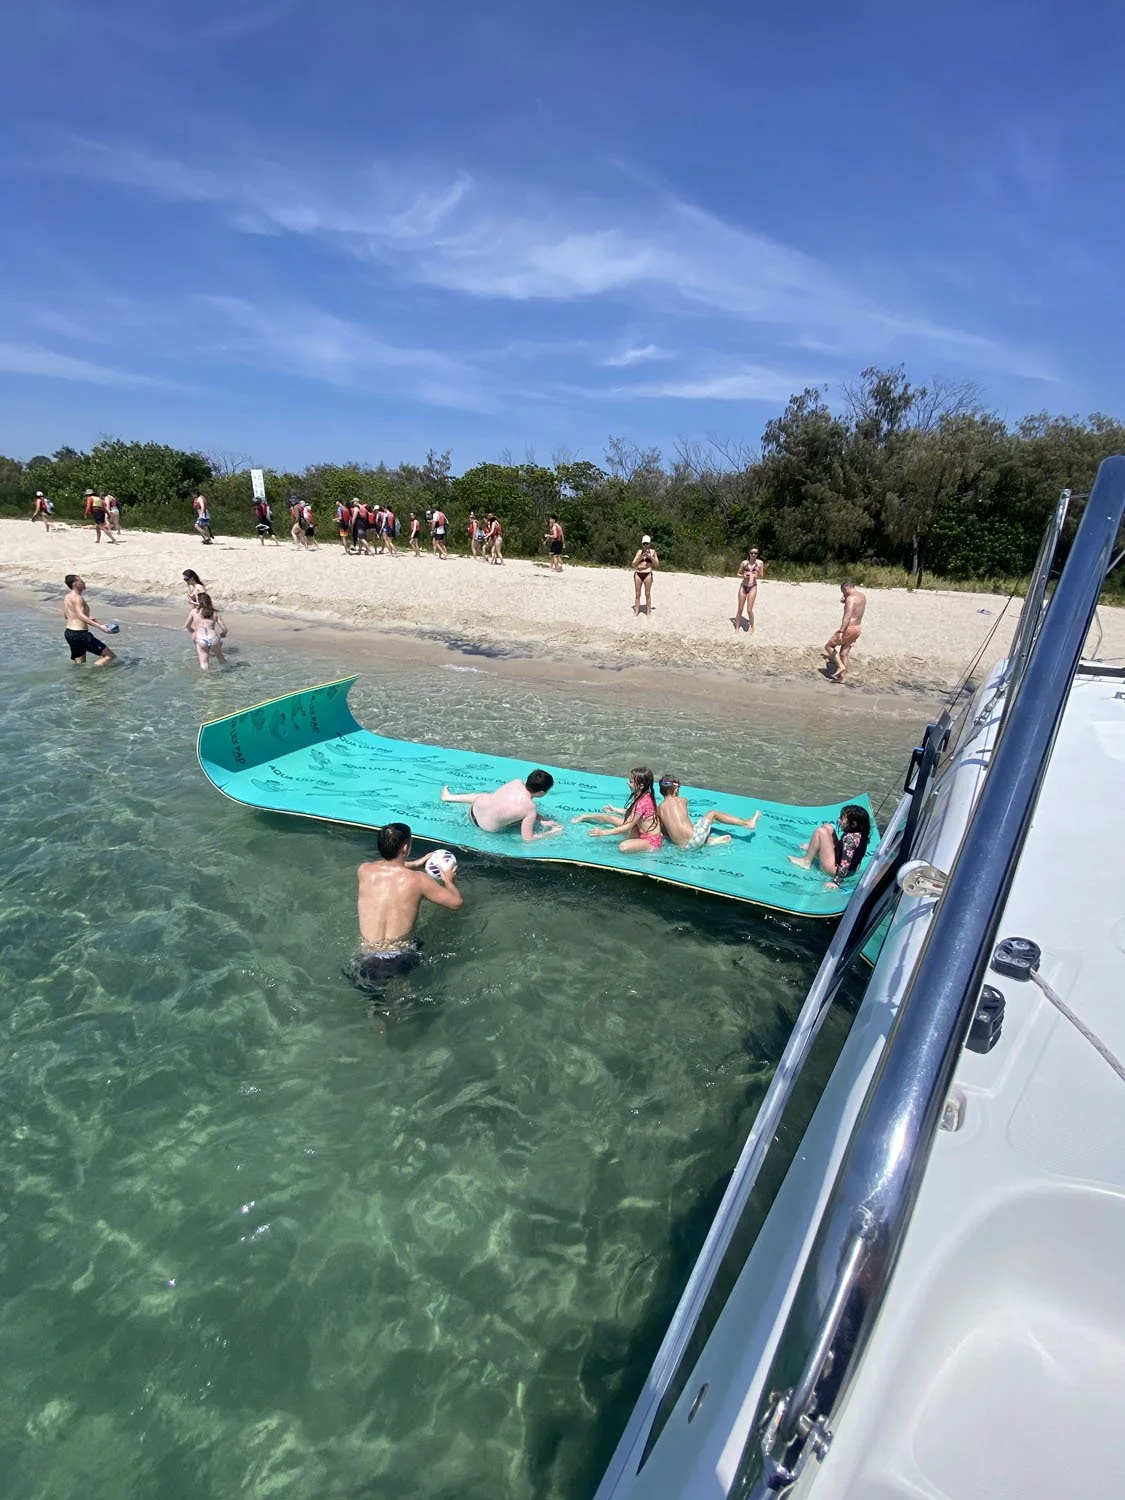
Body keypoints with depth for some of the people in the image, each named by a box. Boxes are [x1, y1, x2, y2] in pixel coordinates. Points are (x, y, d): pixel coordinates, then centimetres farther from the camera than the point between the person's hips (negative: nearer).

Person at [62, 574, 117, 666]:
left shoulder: (67, 597, 15)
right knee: (110, 656, -9)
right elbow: (81, 616, -27)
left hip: (69, 633, 10)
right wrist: (99, 626, -34)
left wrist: (89, 618, 31)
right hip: (79, 634, -10)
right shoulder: (77, 597, -14)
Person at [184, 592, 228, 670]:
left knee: (204, 666, 4)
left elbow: (187, 626, 23)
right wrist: (221, 634, 34)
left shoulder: (194, 611, 13)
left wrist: (193, 631, 45)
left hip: (200, 639, -1)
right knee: (221, 658, 24)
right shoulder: (215, 613, 13)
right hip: (214, 638, 1)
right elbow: (224, 630, 10)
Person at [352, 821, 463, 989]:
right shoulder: (417, 879, -12)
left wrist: (415, 863, 30)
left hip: (368, 961, 1)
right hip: (402, 960, -1)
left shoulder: (364, 870, -5)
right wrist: (449, 880, 18)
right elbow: (457, 903, -1)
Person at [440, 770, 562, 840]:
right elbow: (527, 838, -18)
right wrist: (552, 832, -6)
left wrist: (542, 820, 6)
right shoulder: (530, 808, -26)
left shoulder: (517, 783, -11)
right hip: (487, 828, -4)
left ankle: (450, 797, 41)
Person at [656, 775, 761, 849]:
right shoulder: (681, 801, 1)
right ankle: (747, 823, 23)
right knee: (713, 813, 18)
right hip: (693, 838, -3)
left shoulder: (658, 809, 2)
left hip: (681, 846, 3)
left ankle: (710, 839, 19)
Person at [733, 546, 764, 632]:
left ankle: (752, 627, 16)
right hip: (743, 586, 1)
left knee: (749, 610, -5)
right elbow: (738, 574, 10)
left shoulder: (760, 563, 0)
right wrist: (743, 576, -11)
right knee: (740, 609, 6)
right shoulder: (744, 562, 1)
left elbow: (761, 577, 5)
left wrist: (758, 572, -16)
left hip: (753, 587, -1)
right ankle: (737, 627, 18)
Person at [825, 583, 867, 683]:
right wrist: (846, 595, 12)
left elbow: (847, 616, -28)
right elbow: (842, 601, 27)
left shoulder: (851, 598, -17)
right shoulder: (862, 596, 13)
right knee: (844, 654, 15)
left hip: (849, 629, -9)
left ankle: (840, 666, -1)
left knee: (828, 646, 7)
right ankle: (841, 677, 17)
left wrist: (840, 631, -30)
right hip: (857, 629, 9)